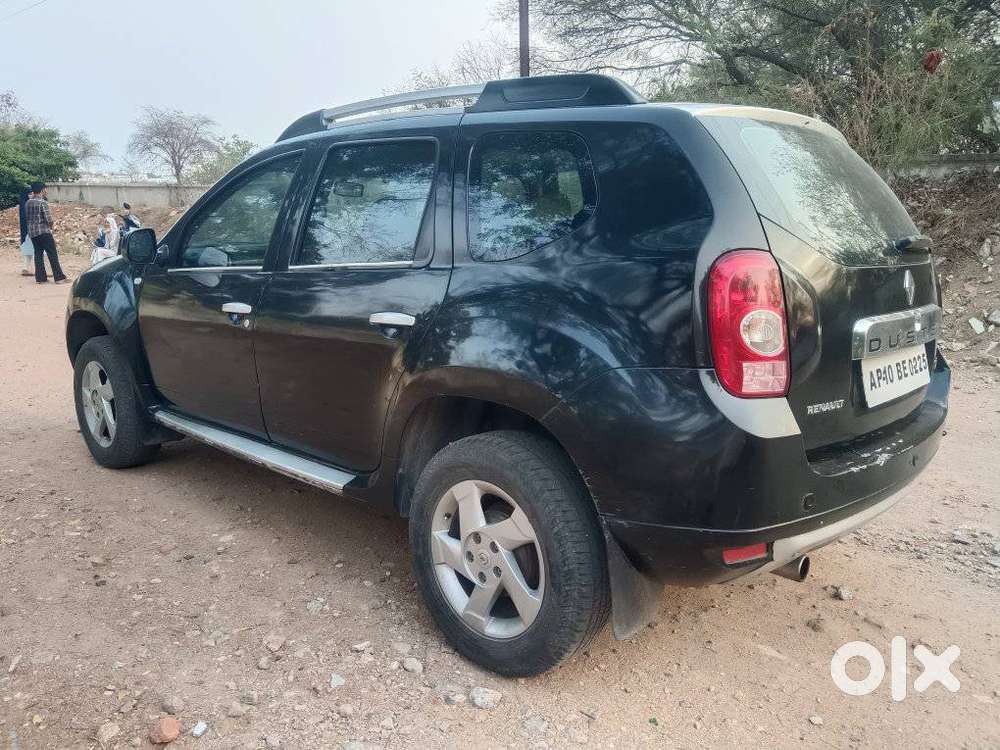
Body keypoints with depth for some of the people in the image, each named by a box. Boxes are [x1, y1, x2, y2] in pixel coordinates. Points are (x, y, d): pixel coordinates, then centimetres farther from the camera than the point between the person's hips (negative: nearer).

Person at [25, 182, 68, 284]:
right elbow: (48, 219, -16)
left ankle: (40, 278, 8)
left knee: (38, 254, 10)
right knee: (53, 254, -4)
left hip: (32, 232, 7)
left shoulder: (28, 203, 11)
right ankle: (59, 277, -6)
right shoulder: (43, 202, -11)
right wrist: (52, 225, 6)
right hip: (44, 231, -7)